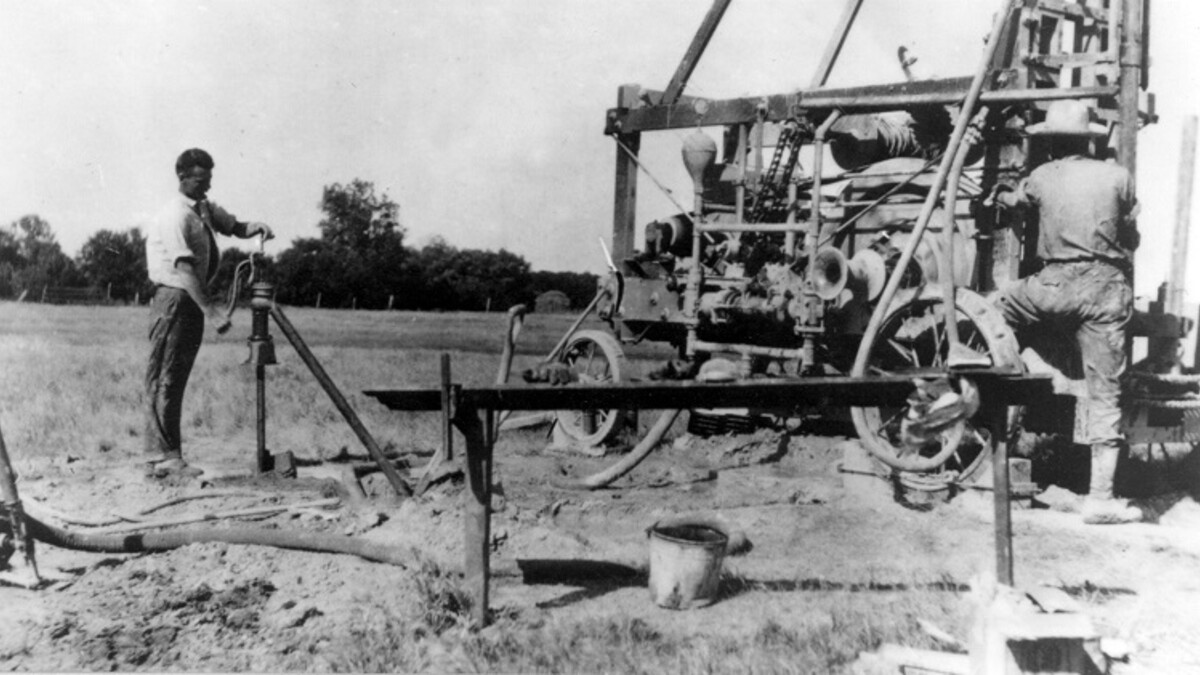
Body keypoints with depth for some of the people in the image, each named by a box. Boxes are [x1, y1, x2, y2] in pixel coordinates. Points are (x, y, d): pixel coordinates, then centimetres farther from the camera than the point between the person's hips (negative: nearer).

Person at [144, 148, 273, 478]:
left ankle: (168, 456, 13)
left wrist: (256, 227, -9)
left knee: (177, 379, 9)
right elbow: (185, 269, -23)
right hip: (174, 299, -9)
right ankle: (161, 457, -7)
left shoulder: (206, 209, 12)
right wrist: (212, 311, -29)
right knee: (163, 379, -7)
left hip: (194, 300, 9)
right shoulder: (175, 215, -15)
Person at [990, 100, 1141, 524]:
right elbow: (1131, 238, 16)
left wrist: (996, 195, 51)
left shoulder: (1042, 177, 6)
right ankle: (1101, 497, 4)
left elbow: (1010, 200, 28)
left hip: (1057, 284, -1)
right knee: (1106, 394, 2)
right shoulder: (1117, 176, 7)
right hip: (1107, 289, 1)